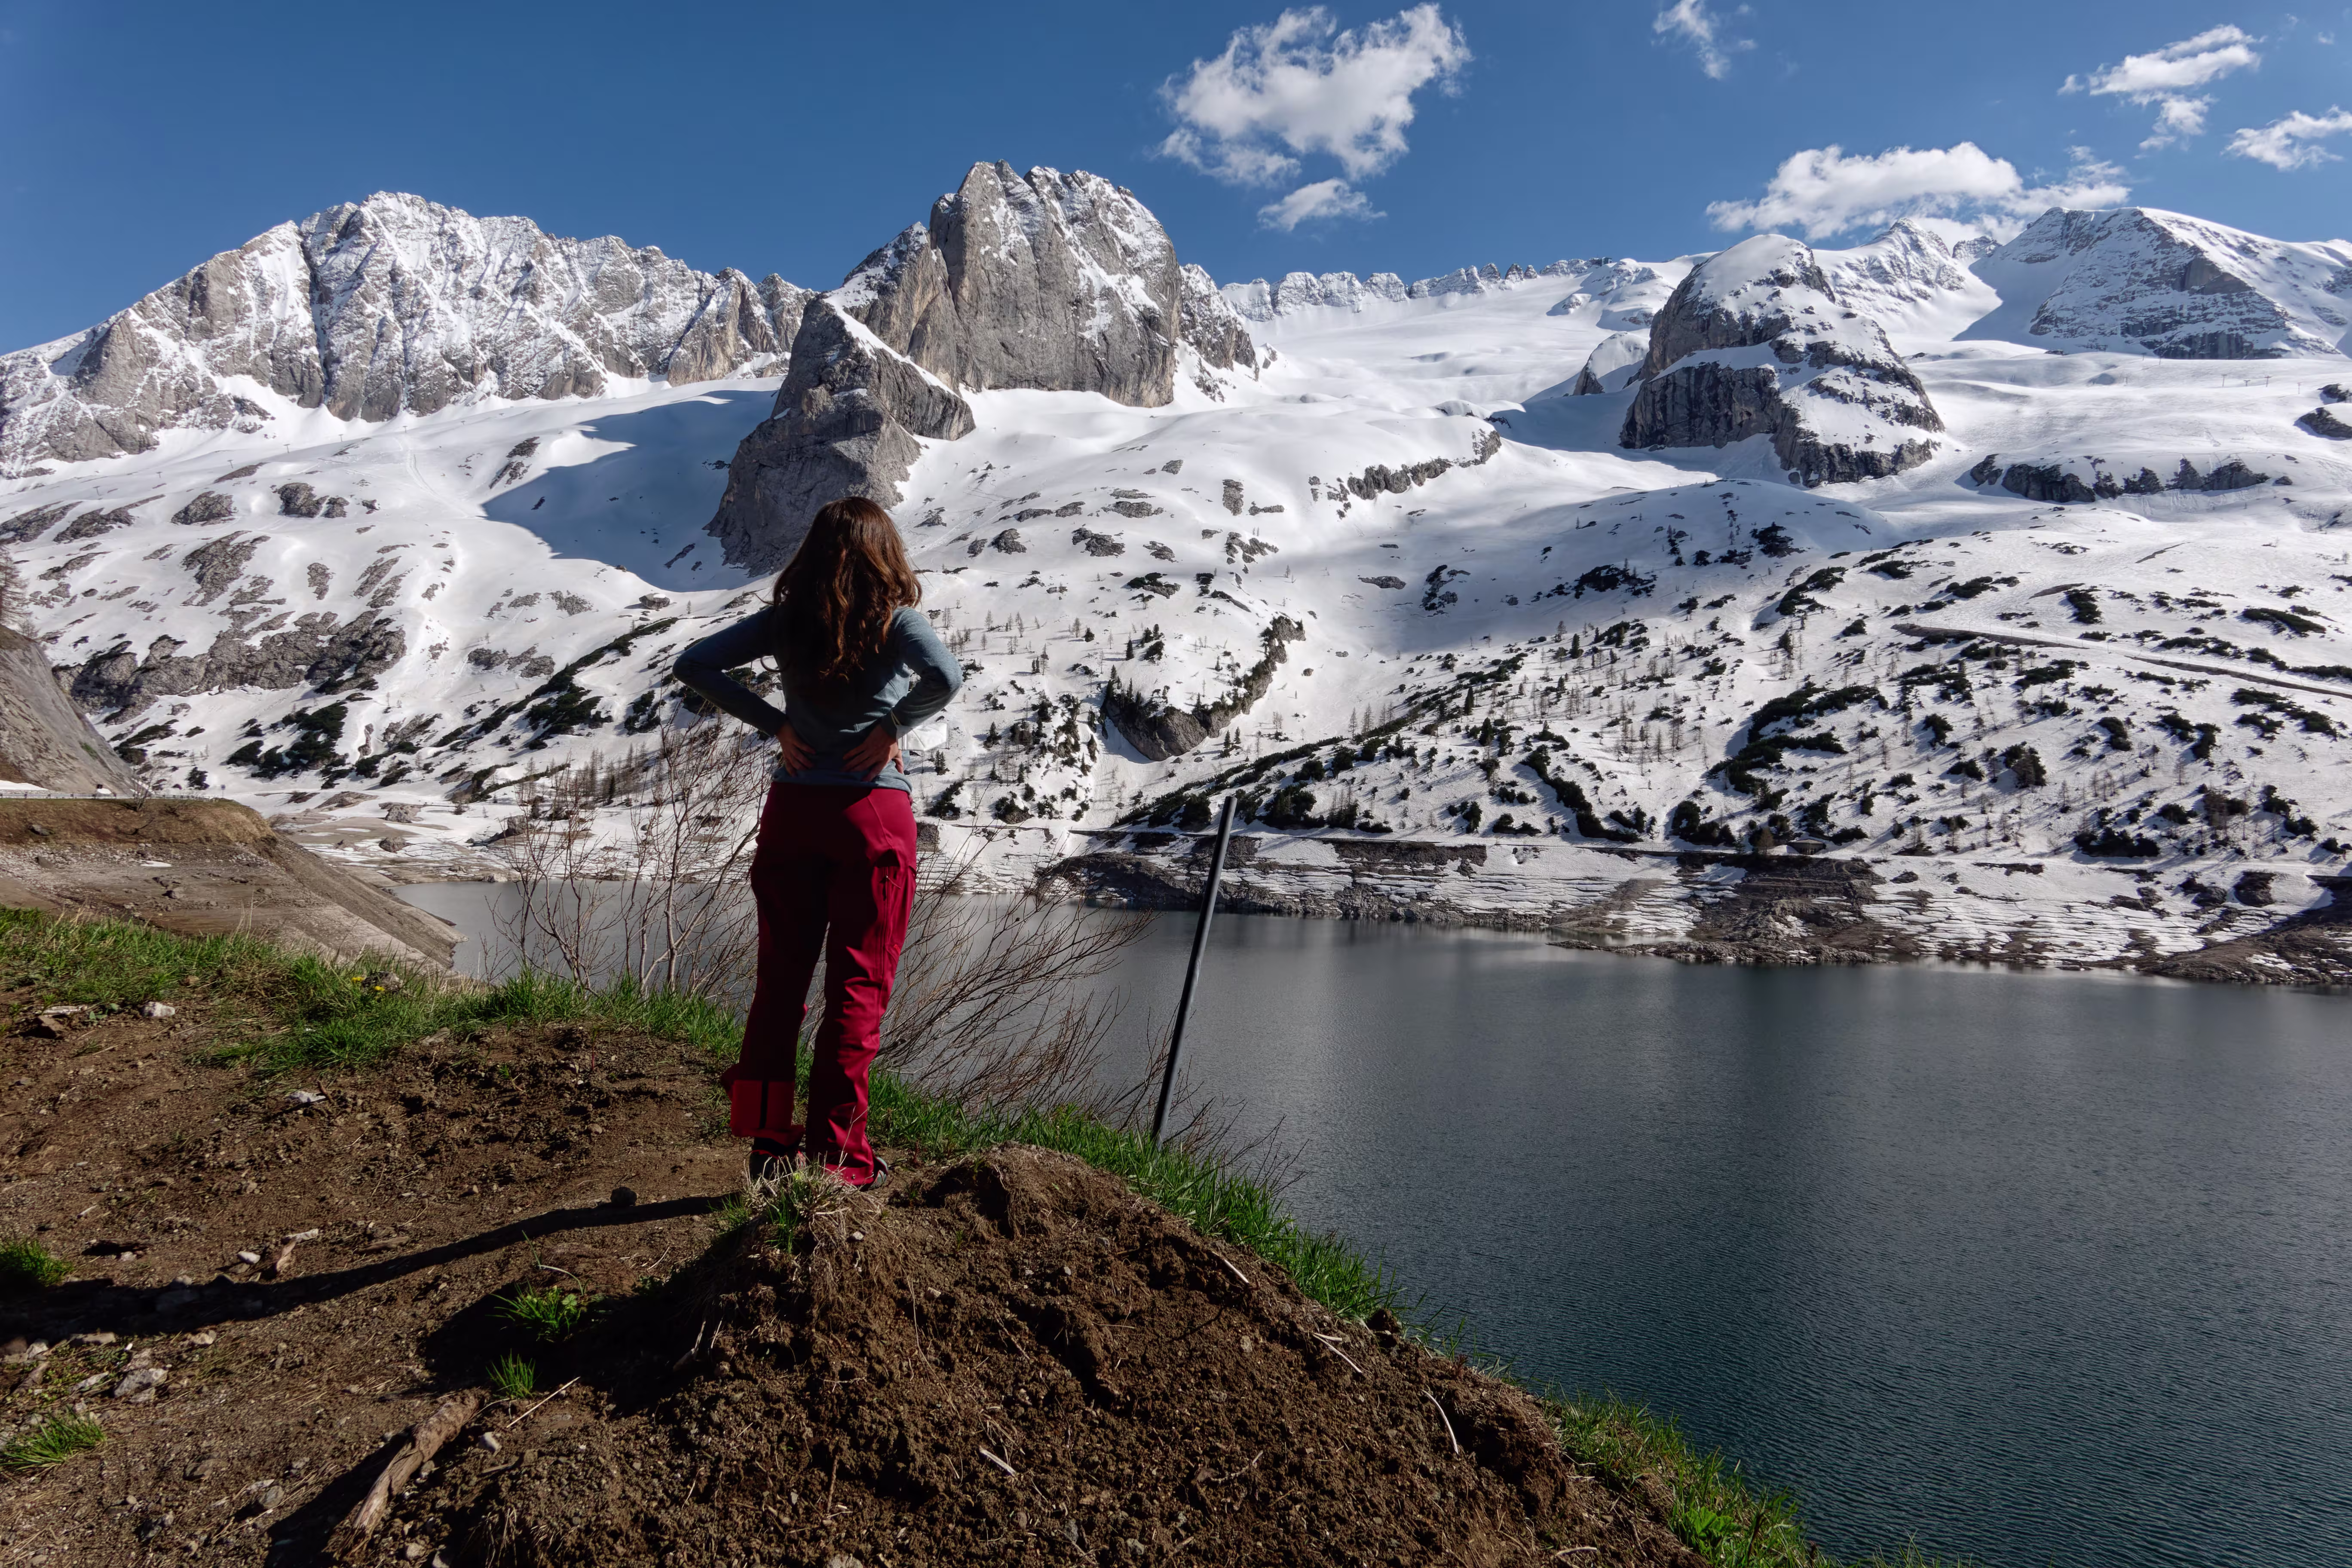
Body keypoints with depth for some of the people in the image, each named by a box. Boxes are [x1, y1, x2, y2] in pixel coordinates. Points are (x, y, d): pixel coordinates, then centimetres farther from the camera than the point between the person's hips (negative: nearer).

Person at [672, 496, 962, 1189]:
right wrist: (895, 726, -9)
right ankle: (835, 1151, 7)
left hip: (792, 809, 4)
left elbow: (694, 665, 0)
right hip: (872, 813, -3)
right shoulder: (897, 618, -5)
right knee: (858, 987, 4)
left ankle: (767, 1140, 18)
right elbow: (945, 677, -24)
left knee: (780, 979, 13)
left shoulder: (786, 619, 5)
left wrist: (773, 724, 1)